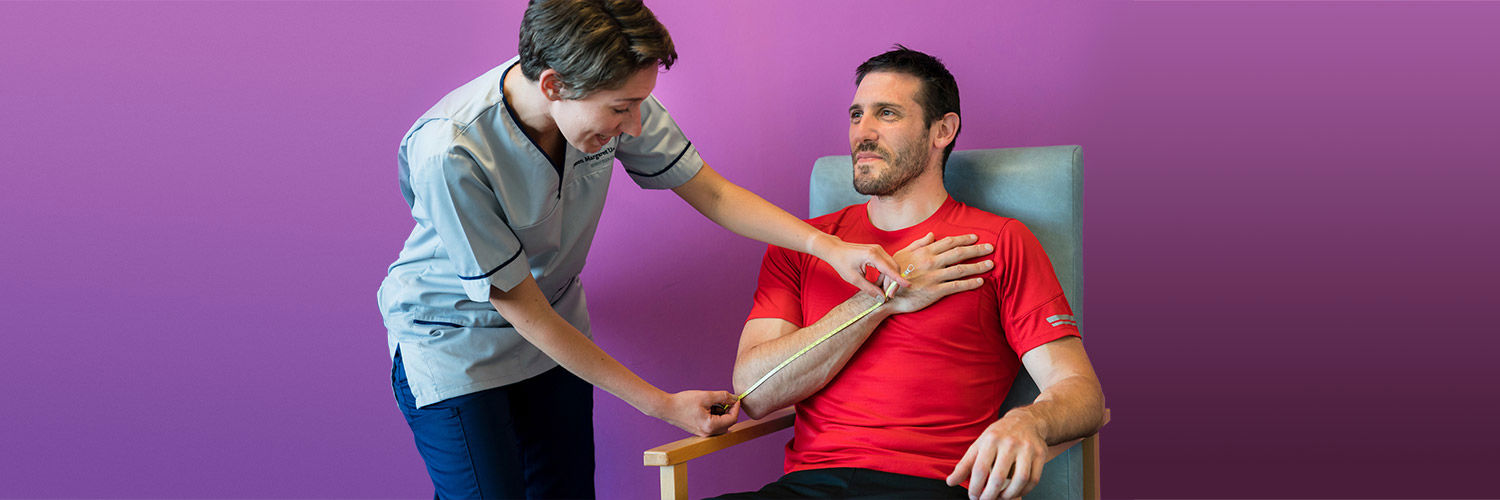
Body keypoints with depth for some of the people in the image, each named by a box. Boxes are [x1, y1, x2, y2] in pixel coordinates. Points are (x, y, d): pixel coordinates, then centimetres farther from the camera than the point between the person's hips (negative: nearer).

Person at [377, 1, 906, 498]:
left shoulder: (607, 97, -19)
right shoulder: (450, 154, -34)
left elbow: (711, 192, -7)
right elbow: (522, 308, -26)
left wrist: (825, 244, -23)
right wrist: (661, 404, -21)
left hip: (554, 324, 5)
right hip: (454, 343, -5)